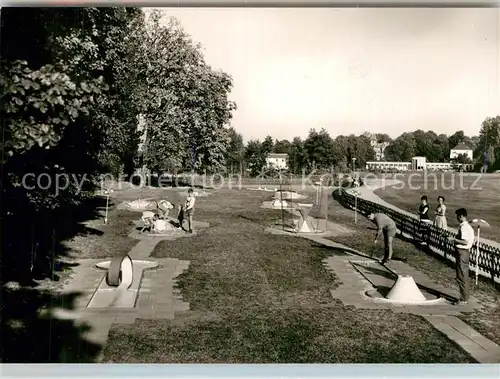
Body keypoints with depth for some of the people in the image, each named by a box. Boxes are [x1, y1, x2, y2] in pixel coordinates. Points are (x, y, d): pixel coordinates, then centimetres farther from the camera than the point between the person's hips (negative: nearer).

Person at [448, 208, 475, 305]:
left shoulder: (463, 227, -20)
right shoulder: (469, 226, 11)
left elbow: (465, 242, -27)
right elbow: (471, 240, 17)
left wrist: (454, 239, -19)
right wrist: (457, 238, 18)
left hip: (462, 252, -10)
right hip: (466, 251, 10)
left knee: (461, 277, -3)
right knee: (465, 276, 16)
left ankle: (464, 299, 3)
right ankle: (465, 297, 25)